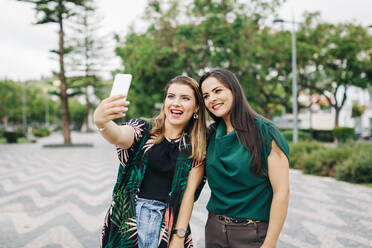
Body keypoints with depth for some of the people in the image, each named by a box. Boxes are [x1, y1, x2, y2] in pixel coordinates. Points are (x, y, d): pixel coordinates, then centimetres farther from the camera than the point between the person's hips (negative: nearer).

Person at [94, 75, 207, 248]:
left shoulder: (197, 147, 2)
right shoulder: (143, 130, -2)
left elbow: (189, 193, -2)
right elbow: (119, 137, -23)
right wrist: (101, 122, -46)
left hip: (168, 224, 1)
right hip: (130, 216, -1)